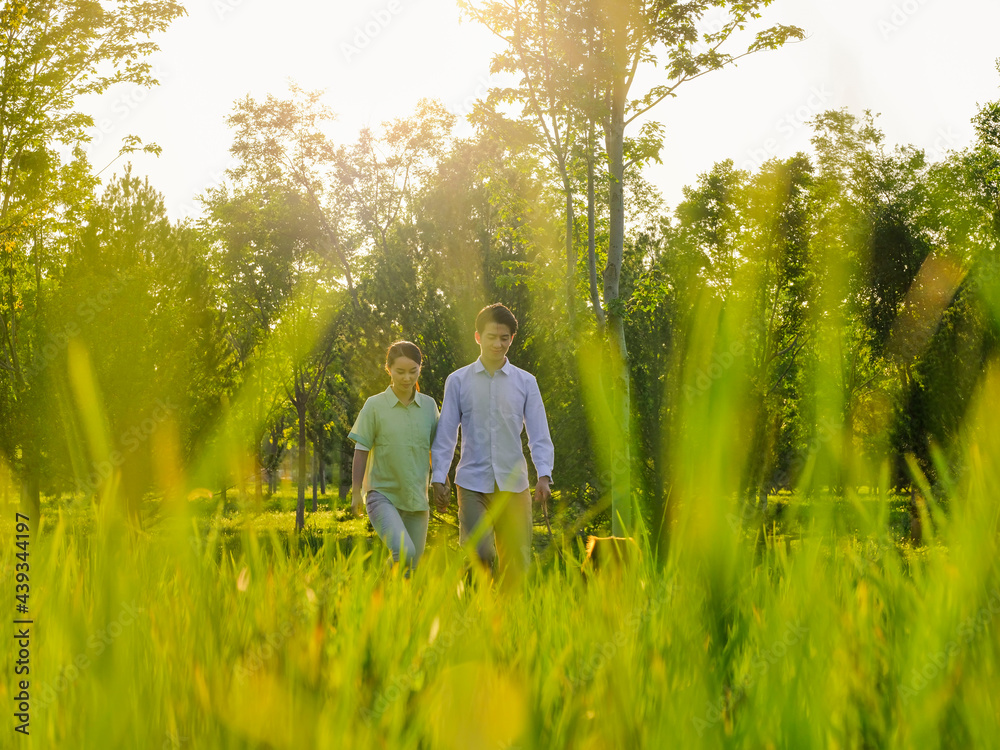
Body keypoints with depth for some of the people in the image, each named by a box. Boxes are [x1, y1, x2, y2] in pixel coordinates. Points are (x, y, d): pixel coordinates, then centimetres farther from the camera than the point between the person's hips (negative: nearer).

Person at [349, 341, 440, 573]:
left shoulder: (429, 405, 6)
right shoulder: (375, 406, -3)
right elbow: (361, 451, -1)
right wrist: (356, 492, -3)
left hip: (416, 497, 4)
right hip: (382, 494, -4)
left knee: (412, 566, 5)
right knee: (404, 551, -26)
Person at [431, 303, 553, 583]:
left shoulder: (526, 382, 8)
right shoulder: (458, 381, 6)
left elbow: (539, 435, 5)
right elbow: (446, 434, 6)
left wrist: (544, 476, -9)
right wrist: (438, 479, -2)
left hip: (514, 485, 1)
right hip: (473, 484, -1)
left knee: (517, 560, 1)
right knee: (477, 555, -12)